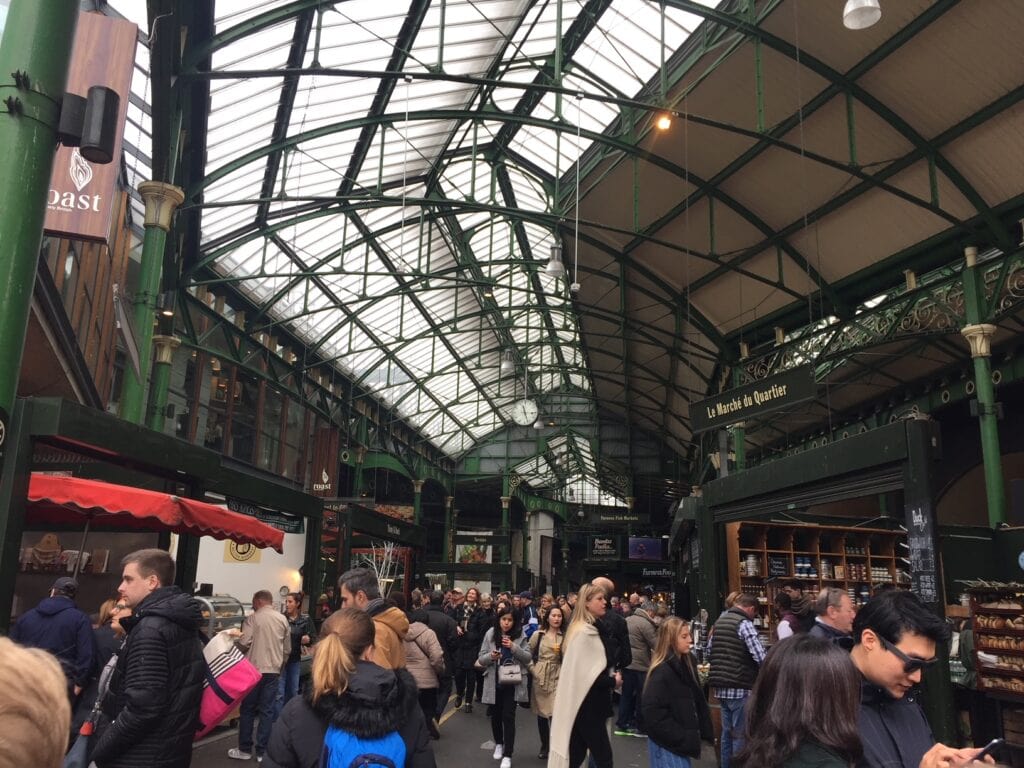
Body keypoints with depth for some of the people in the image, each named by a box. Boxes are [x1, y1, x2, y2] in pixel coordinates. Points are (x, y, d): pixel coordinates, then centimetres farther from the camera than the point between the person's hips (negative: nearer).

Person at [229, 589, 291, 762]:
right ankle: (262, 751, 8)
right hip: (273, 671, 3)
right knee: (267, 711, 6)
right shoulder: (283, 619, 6)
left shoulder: (253, 618, -6)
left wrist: (233, 642, 6)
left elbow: (243, 644, -14)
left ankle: (245, 749, 16)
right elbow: (287, 649, 10)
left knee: (248, 709, 9)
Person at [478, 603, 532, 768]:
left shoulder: (520, 635, -5)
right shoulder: (490, 634, -5)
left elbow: (528, 657, -4)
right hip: (494, 681, 2)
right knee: (495, 715, 14)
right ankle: (498, 744, 39)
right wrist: (491, 656, -23)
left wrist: (514, 647, -19)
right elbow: (481, 659, -2)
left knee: (508, 716, -6)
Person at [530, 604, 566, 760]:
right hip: (540, 677, 1)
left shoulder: (566, 636, 2)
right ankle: (544, 747, 25)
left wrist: (561, 652, -15)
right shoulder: (537, 635, 3)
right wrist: (533, 670, 2)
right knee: (541, 713, 10)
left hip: (558, 677, -1)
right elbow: (528, 655, 7)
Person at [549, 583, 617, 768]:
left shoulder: (591, 629, 12)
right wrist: (612, 681, -9)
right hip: (587, 705, -9)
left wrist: (612, 675, 1)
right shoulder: (584, 633, -18)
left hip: (585, 704, 9)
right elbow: (585, 674, -21)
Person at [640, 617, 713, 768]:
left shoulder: (686, 664, 7)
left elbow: (697, 701, 15)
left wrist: (705, 731, 5)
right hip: (667, 744, -8)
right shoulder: (661, 672, -19)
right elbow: (653, 714, -22)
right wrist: (682, 738, -18)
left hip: (681, 743, 8)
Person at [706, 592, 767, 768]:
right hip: (740, 688, -7)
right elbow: (761, 658, -20)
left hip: (721, 687, 7)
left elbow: (709, 652, 18)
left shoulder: (719, 621, 12)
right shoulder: (744, 624, -13)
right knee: (741, 735, 1)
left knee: (727, 732, 16)